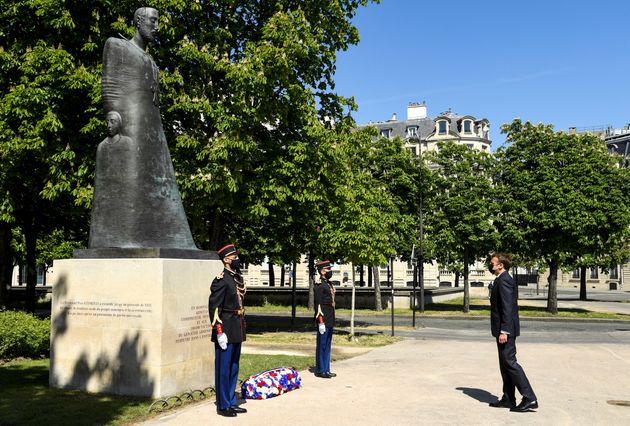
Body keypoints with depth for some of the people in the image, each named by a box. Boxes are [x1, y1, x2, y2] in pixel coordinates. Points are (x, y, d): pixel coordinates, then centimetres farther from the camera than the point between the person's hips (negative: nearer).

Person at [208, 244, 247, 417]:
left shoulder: (238, 278, 11)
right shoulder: (221, 280, -15)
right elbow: (214, 307, -17)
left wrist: (242, 329, 17)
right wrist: (219, 332, -19)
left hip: (237, 331, 8)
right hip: (226, 331, -8)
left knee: (234, 368, 15)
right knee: (223, 369, 2)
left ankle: (231, 403, 26)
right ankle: (222, 406, 12)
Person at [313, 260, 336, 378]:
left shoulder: (328, 284, 16)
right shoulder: (319, 285, -13)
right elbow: (317, 304, -17)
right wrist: (321, 322, -20)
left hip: (330, 319, 9)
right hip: (324, 319, -9)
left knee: (327, 345, 13)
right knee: (322, 345, -2)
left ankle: (326, 369, 20)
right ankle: (320, 370, 4)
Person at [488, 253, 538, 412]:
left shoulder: (503, 280, -16)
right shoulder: (505, 279, 15)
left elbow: (507, 307, -22)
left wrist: (503, 331, -24)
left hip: (505, 329, -11)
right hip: (505, 329, 11)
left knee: (509, 362, -8)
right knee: (505, 364, 14)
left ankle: (529, 398, -5)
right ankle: (508, 399, 20)